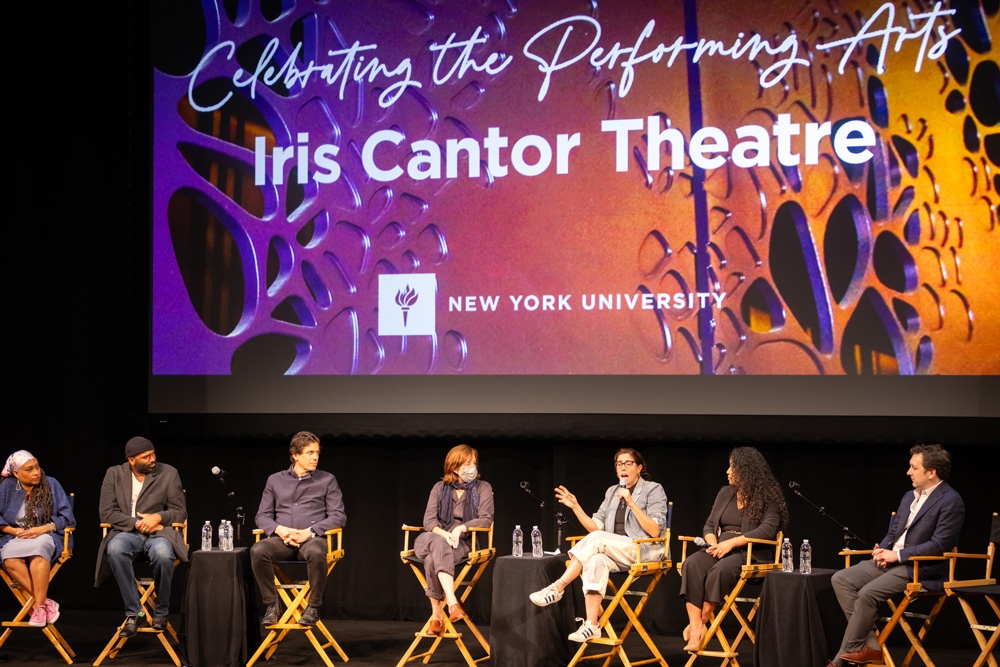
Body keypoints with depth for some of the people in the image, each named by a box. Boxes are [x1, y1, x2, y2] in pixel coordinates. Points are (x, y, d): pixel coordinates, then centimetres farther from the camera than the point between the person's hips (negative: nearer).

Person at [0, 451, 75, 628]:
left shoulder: (51, 485, 5)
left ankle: (39, 607, -36)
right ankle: (46, 602, -30)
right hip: (15, 538, 2)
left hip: (45, 536, -1)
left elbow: (66, 517, 1)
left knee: (38, 549, -40)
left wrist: (44, 529, -13)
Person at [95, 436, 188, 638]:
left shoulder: (169, 473, 5)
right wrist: (138, 522, -14)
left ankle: (161, 612, -14)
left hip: (158, 532, 0)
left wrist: (158, 517, -15)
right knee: (115, 549, -37)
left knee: (163, 554, -38)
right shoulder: (114, 474, 6)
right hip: (126, 532, 1)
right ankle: (134, 612, -27)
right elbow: (107, 513, -1)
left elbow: (180, 512, 6)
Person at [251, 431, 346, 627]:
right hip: (282, 539, 2)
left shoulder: (327, 480, 9)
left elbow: (338, 516, 1)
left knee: (315, 553, -39)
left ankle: (313, 607, -21)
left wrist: (309, 532, -13)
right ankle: (272, 604, -17)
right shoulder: (275, 480, 14)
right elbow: (262, 516, 11)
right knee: (258, 550, -32)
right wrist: (279, 529, -12)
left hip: (312, 538, -2)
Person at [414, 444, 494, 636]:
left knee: (432, 559, -37)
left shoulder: (483, 488, 6)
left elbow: (486, 519, -4)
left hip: (462, 542, -1)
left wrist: (461, 528, -21)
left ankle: (437, 615, -39)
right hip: (433, 539, 1)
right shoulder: (440, 488, 10)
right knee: (438, 544, -40)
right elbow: (429, 520, 1)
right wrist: (444, 534, -21)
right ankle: (451, 602, -49)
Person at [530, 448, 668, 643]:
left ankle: (557, 588, -27)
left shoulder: (653, 490, 2)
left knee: (596, 540, -30)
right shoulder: (612, 492, 19)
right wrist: (576, 507, -1)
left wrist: (632, 504, -17)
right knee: (596, 560, -33)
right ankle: (591, 625, -42)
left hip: (644, 552, -5)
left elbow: (655, 531, -10)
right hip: (615, 553, 5)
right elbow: (595, 527, 12)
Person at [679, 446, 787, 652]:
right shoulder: (725, 493, 18)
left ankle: (703, 622, -25)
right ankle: (696, 627, -39)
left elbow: (768, 529, -17)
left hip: (750, 553, -5)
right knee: (692, 564, -29)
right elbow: (709, 525, 16)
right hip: (720, 549, 5)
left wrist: (731, 542, -24)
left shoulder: (768, 498, -2)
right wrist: (713, 543, -9)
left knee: (721, 569, -39)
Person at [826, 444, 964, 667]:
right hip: (892, 561, 9)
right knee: (841, 579, -8)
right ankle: (870, 645, -9)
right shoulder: (909, 497, 16)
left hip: (920, 568, -9)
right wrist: (882, 550, -2)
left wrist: (898, 555, -17)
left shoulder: (950, 501, -12)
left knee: (867, 593, -27)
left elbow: (939, 544, -18)